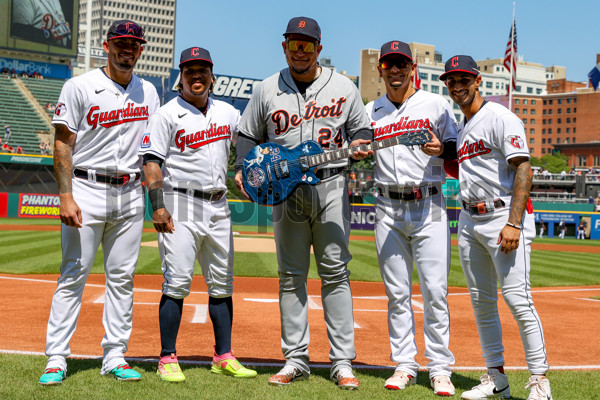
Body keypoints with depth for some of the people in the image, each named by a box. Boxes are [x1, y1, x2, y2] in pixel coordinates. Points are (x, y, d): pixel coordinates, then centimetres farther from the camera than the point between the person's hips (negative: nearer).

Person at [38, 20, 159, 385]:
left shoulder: (148, 92, 12)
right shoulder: (80, 87, -2)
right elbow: (63, 144, -5)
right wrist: (66, 196, -15)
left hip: (131, 194, 4)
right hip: (87, 190, -4)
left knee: (122, 277, 6)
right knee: (73, 275, -3)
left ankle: (115, 357, 13)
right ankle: (57, 359, 2)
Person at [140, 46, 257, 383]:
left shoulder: (229, 113, 13)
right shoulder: (167, 114, -2)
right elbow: (152, 162, -8)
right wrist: (158, 206, -19)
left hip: (218, 207, 5)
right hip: (180, 205, -5)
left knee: (222, 283, 7)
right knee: (177, 283, -8)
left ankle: (224, 357, 15)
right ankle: (168, 358, 0)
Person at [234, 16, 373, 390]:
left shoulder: (344, 87, 7)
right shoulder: (267, 89, 8)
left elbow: (362, 129, 13)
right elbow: (249, 136, 13)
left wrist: (360, 146, -10)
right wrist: (243, 170, -3)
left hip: (331, 187, -1)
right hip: (286, 189, 2)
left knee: (336, 273, -4)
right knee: (291, 277, 4)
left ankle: (343, 362, 1)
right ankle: (296, 360, 12)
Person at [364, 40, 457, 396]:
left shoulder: (437, 105, 6)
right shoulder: (370, 111, 13)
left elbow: (458, 149, 7)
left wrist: (441, 149, -14)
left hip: (429, 208, -3)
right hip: (389, 209, 3)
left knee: (435, 290, -6)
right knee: (397, 293, 5)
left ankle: (440, 369, 1)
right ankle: (405, 365, 13)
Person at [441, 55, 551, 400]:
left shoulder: (500, 118, -8)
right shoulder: (459, 128, 17)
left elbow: (523, 169, -16)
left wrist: (513, 223, -23)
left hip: (504, 215, -8)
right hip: (469, 219, 8)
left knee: (517, 299, -12)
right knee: (481, 302, 9)